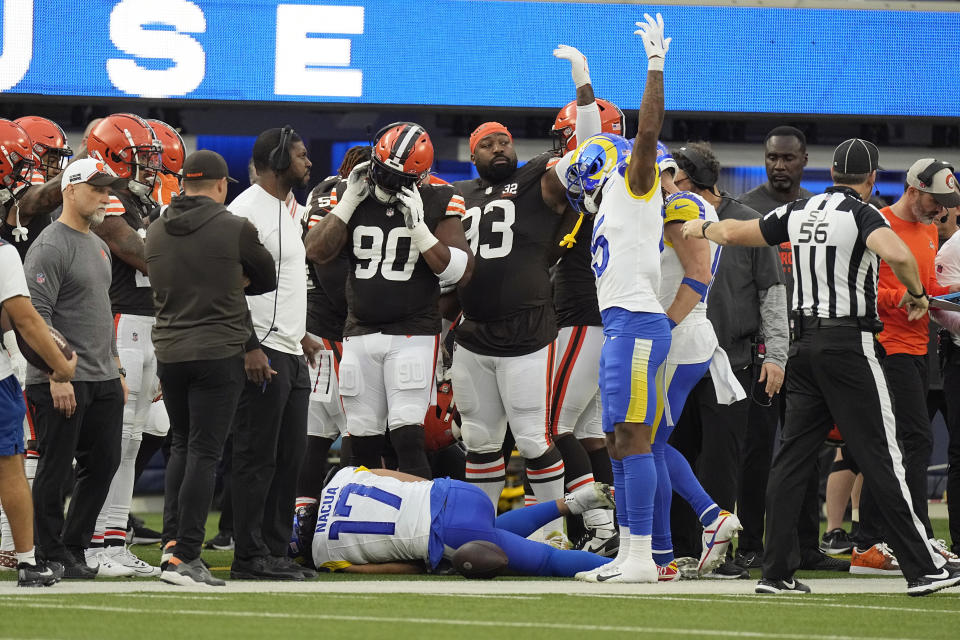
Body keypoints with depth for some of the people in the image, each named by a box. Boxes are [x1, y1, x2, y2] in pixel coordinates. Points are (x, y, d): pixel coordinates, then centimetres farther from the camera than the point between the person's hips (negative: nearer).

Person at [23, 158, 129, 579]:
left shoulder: (98, 246, 17)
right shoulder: (50, 247, -12)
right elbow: (36, 318, -17)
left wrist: (117, 370, 22)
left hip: (102, 380, 9)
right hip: (62, 382, -9)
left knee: (103, 465, 8)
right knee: (55, 469, -2)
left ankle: (73, 546, 17)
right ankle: (51, 557, 4)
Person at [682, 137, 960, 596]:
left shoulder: (798, 213, 9)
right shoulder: (861, 214, -10)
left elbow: (733, 233, 21)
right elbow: (897, 254, -29)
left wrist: (701, 228, 43)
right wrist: (917, 294, -10)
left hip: (806, 343, 6)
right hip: (849, 345, -6)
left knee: (792, 455, 7)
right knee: (879, 455, -6)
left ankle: (777, 572, 4)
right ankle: (922, 569, -5)